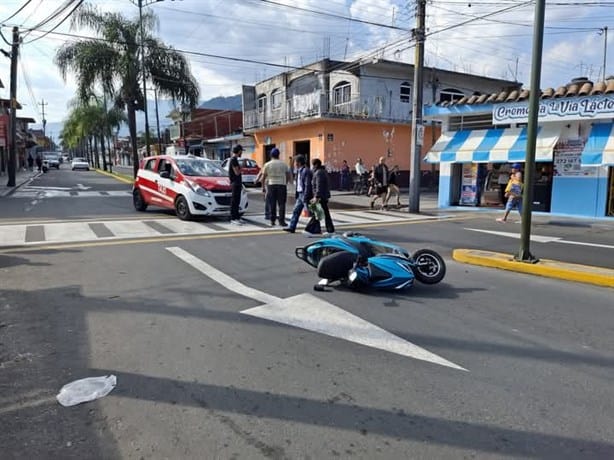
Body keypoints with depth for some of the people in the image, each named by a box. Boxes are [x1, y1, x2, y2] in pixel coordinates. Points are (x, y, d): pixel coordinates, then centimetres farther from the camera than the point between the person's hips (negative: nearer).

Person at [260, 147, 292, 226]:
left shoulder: (267, 164, 2)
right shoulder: (284, 164, 5)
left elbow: (263, 177, 3)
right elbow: (288, 175, 7)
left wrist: (263, 187, 12)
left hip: (271, 185, 0)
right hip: (282, 185, 0)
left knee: (272, 204, 6)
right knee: (281, 204, 3)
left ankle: (272, 220, 8)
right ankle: (281, 220, 0)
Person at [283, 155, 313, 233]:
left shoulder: (306, 171, -17)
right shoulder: (299, 171, 14)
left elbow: (307, 185, -21)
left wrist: (305, 198, -23)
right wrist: (297, 196, 17)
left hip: (305, 195, -10)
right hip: (300, 194, 10)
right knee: (296, 211, 9)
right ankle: (291, 227, 14)